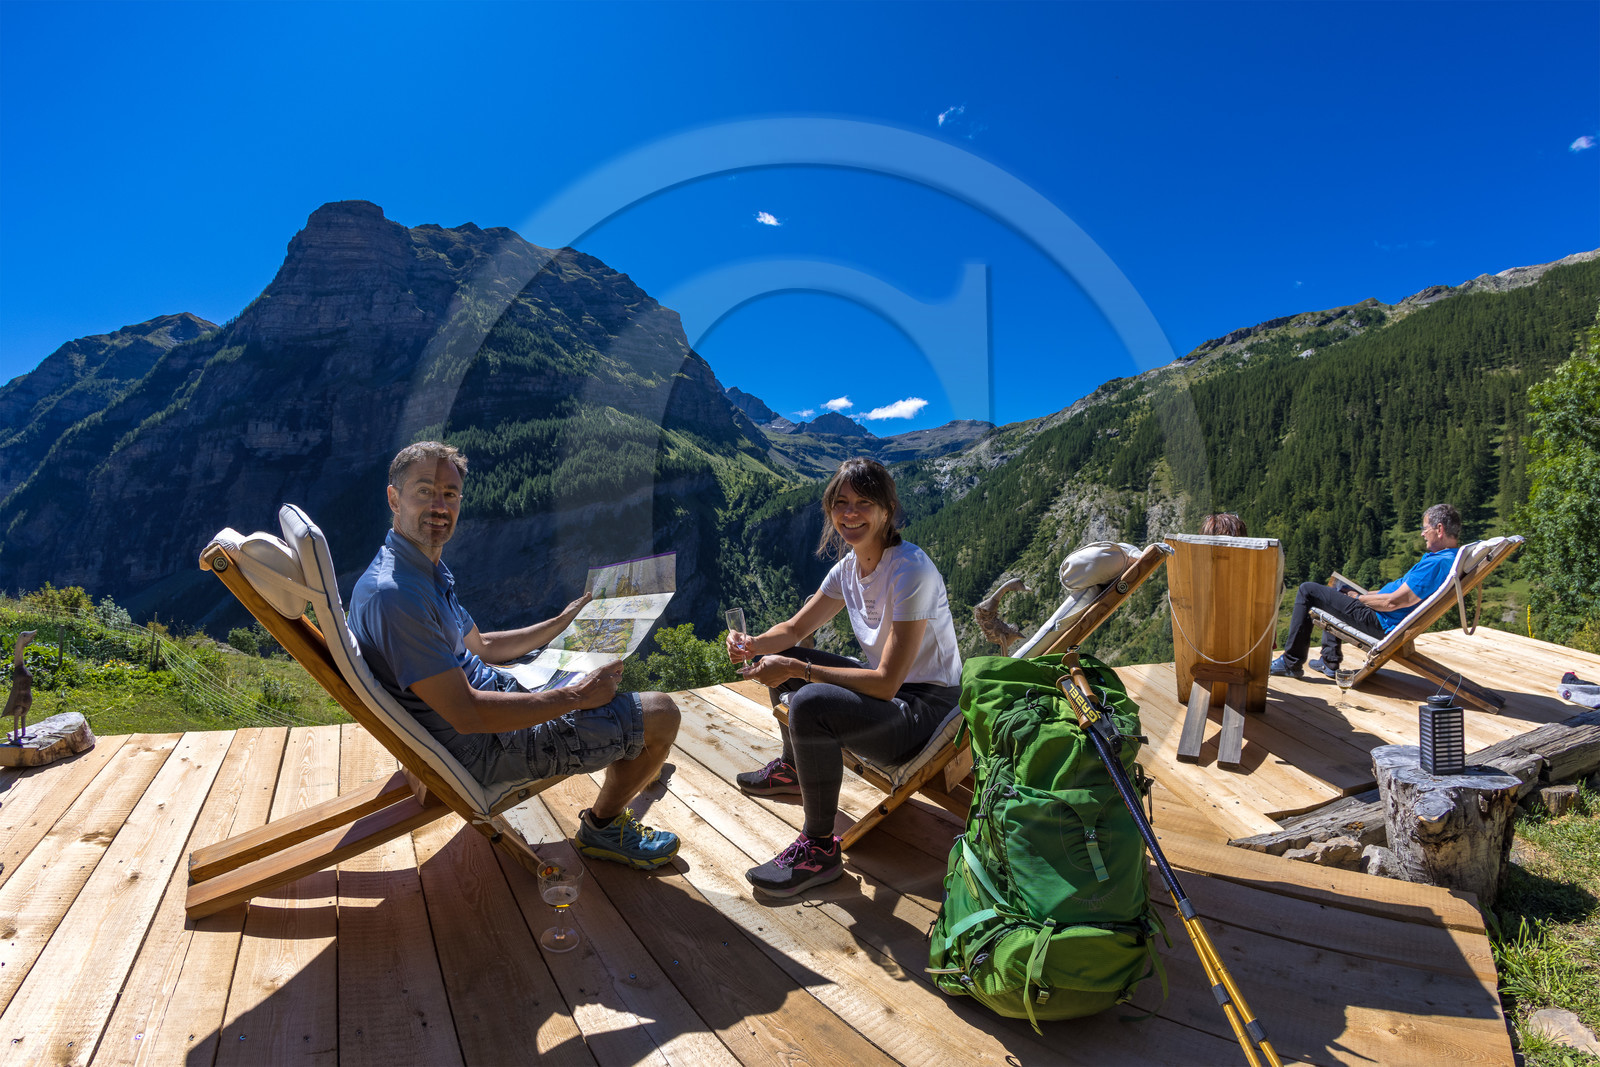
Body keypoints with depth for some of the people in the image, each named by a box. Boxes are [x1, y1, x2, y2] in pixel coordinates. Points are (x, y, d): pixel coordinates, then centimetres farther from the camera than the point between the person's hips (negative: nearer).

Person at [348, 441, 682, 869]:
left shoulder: (429, 572, 6)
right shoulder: (392, 594, -29)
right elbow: (466, 715, -31)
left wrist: (562, 622, 15)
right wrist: (575, 697, -23)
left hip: (496, 689, 11)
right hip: (484, 748, -10)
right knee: (661, 714, -9)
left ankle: (634, 763, 49)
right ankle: (602, 824, 16)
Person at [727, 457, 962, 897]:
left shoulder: (911, 571, -26)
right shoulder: (850, 565, 0)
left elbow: (886, 682, -28)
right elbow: (796, 628, 9)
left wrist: (795, 669, -26)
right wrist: (753, 644, -13)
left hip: (927, 708, -9)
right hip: (886, 685, 9)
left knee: (810, 705, -32)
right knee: (779, 656, 12)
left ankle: (820, 849, -12)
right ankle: (792, 768, 32)